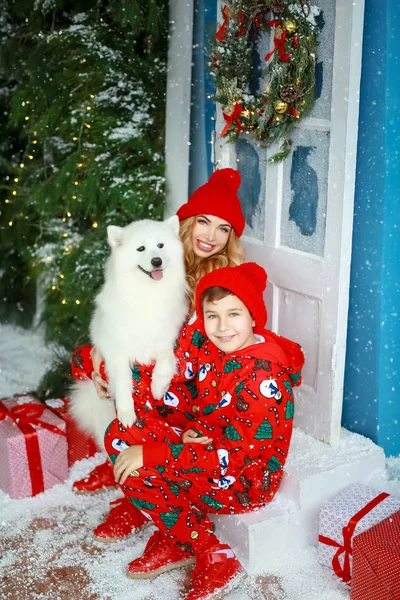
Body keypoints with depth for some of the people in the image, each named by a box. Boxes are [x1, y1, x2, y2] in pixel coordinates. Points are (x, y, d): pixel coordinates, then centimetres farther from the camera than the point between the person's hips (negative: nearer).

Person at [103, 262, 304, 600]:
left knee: (136, 470, -20)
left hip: (246, 479, -8)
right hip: (206, 447, 8)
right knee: (121, 435, -5)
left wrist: (151, 453, -27)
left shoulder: (265, 375, -28)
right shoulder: (203, 343, -7)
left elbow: (233, 456, -28)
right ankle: (172, 541, 5)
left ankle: (215, 559, -4)